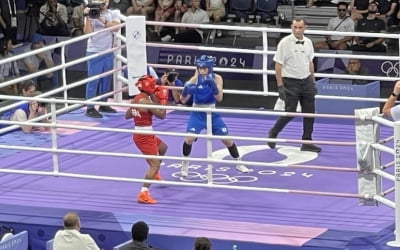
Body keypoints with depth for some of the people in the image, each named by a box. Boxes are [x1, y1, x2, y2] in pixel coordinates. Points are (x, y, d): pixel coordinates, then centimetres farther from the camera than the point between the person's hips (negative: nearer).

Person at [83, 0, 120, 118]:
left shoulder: (111, 14, 6)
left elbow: (116, 25, -12)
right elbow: (87, 32, -14)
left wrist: (103, 21, -19)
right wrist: (87, 17, -22)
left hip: (108, 52, 5)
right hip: (94, 52, -5)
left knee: (106, 80, 11)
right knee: (93, 81, -5)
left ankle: (103, 105, 23)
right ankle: (90, 108, -4)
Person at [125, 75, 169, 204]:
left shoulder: (136, 99, 7)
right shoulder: (146, 101, -21)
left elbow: (127, 115, 18)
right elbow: (162, 115, -16)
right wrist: (163, 100, -5)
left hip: (140, 134, 10)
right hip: (145, 136, -10)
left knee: (163, 147, 35)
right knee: (155, 165, -12)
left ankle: (154, 174, 50)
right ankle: (143, 194, -20)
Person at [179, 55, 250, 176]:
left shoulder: (217, 78, -12)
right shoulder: (194, 79, -15)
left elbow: (219, 98, -24)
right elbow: (183, 100, -18)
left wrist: (212, 85, -40)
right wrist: (186, 90, -41)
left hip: (212, 114, 1)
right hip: (197, 114, -1)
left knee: (227, 139, 4)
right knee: (189, 138, -22)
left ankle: (238, 163, 25)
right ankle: (185, 164, 0)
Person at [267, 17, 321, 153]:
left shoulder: (308, 42, 6)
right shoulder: (285, 43, -12)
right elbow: (278, 65, -11)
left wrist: (313, 82, 15)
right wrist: (280, 86, -14)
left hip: (306, 81, 6)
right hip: (291, 82, -6)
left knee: (309, 113, 4)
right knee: (290, 113, -5)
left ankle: (307, 143, 13)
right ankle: (273, 133, 19)